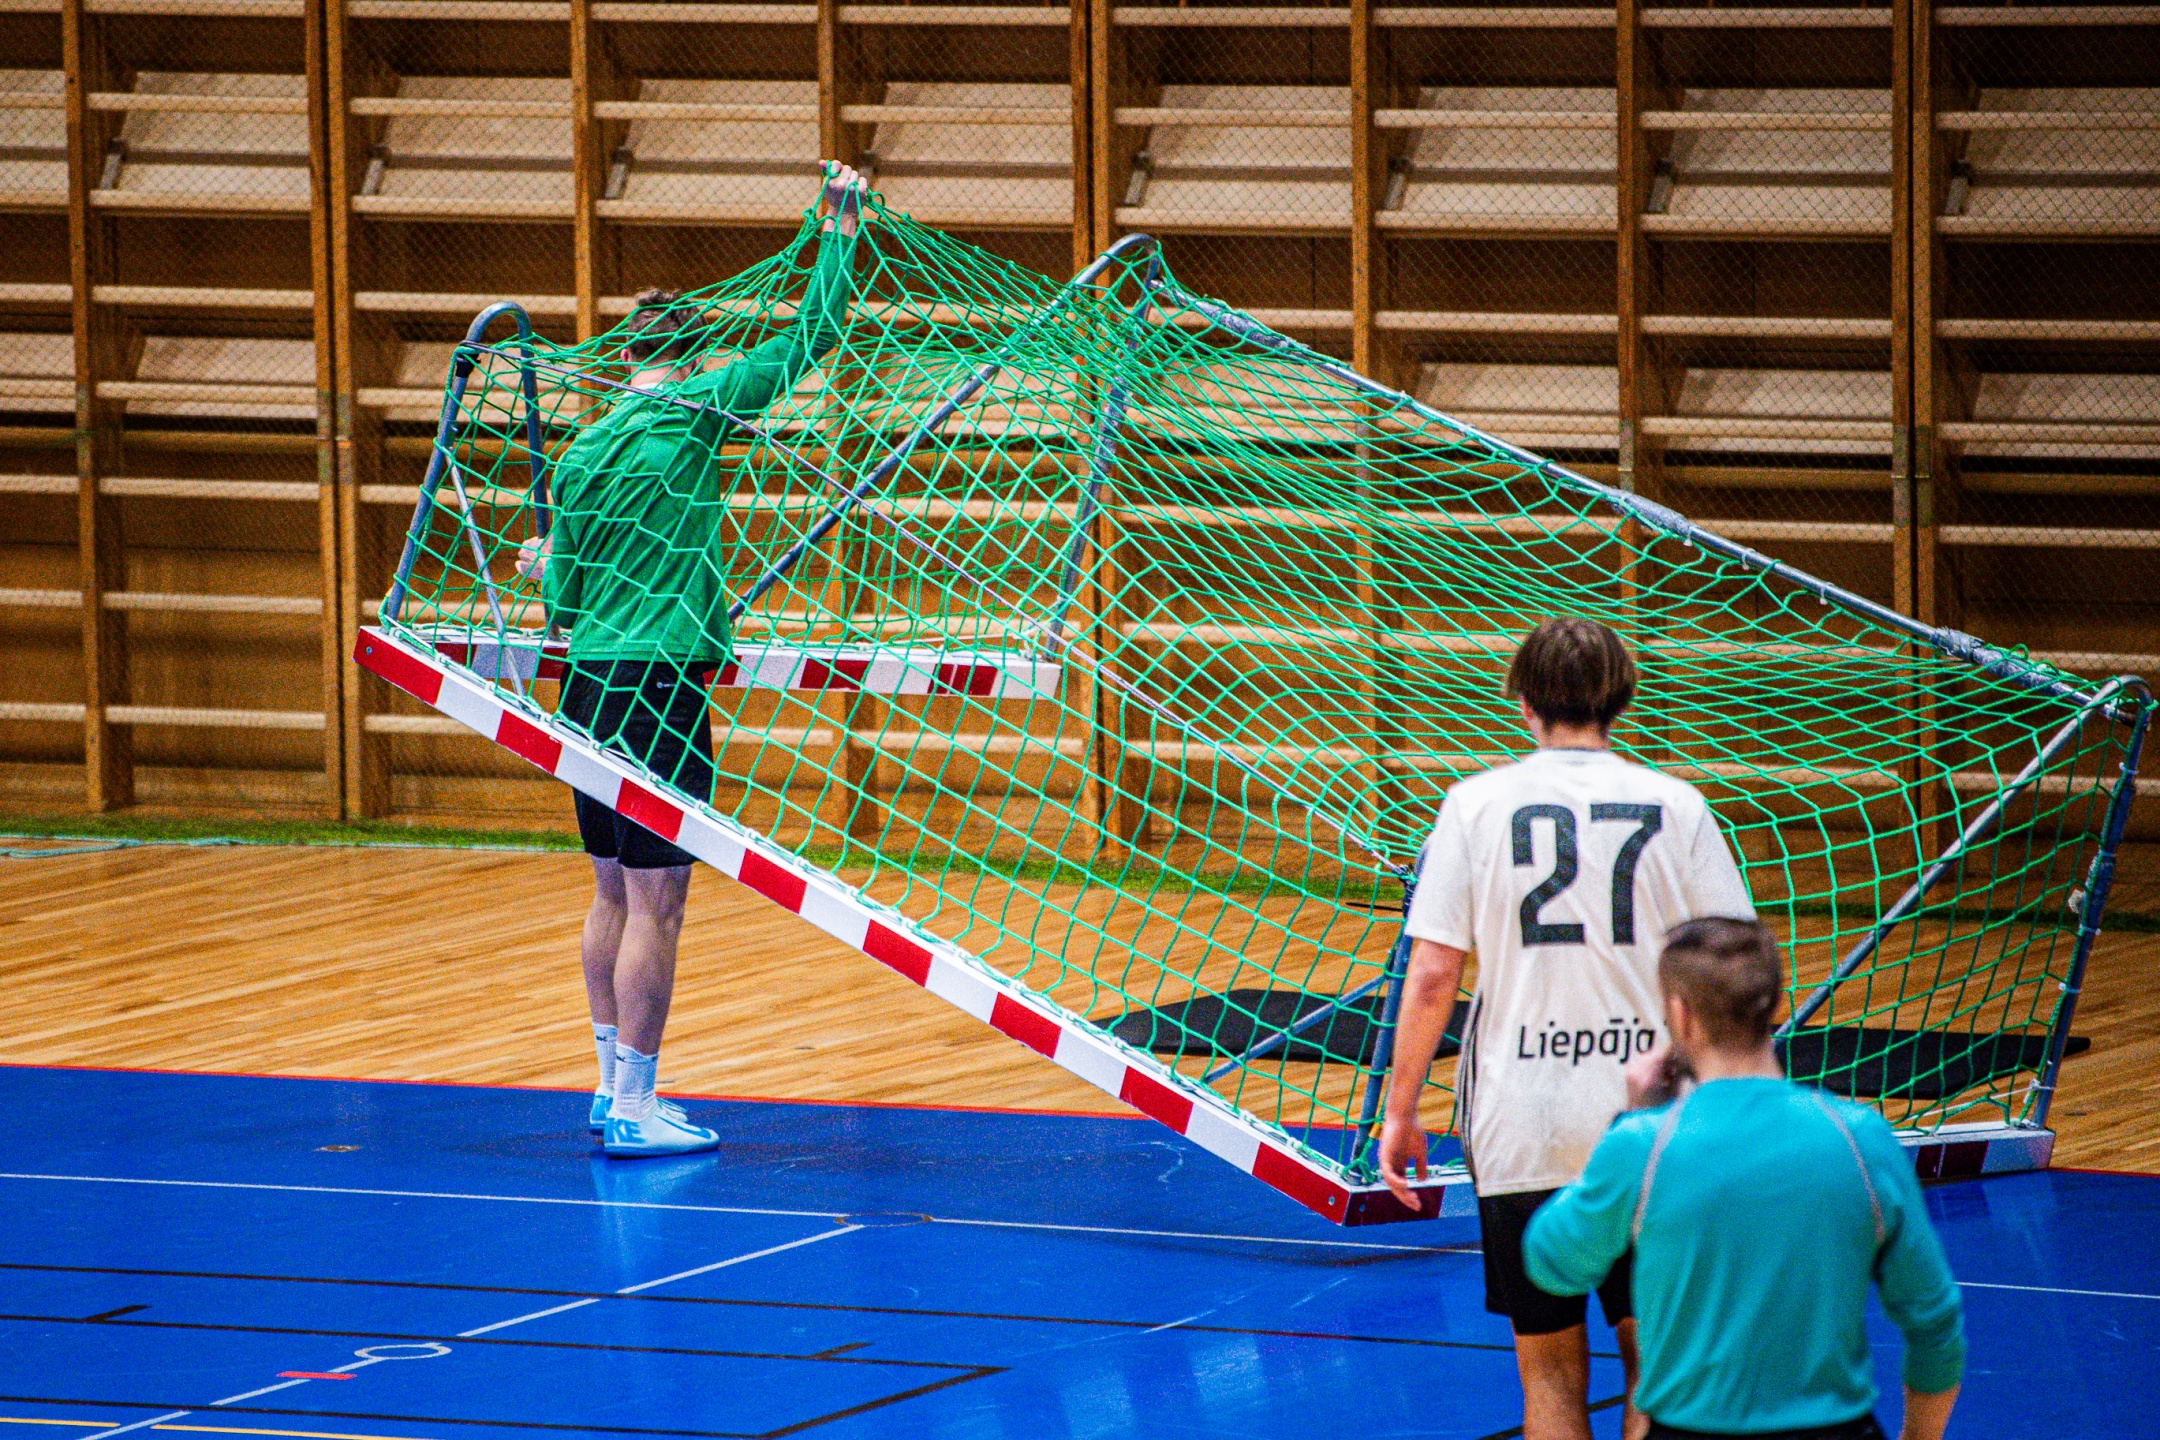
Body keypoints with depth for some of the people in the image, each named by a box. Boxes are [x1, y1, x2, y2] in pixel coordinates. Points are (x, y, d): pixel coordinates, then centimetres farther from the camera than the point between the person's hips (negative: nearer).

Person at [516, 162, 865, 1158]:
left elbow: (565, 604, 13)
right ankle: (634, 1110, -5)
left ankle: (615, 1088, 20)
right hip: (659, 685, -7)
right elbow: (810, 338, -5)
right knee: (655, 903, -5)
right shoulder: (688, 411, -6)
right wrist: (841, 228, 5)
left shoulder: (579, 456, 12)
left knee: (614, 895, 14)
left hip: (590, 684, 7)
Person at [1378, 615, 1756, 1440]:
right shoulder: (1677, 807, 1)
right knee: (1654, 1355, 11)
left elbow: (1431, 977, -4)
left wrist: (1400, 1111, 5)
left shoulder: (1478, 805, -1)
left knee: (1550, 1370, 7)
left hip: (1520, 1129, -1)